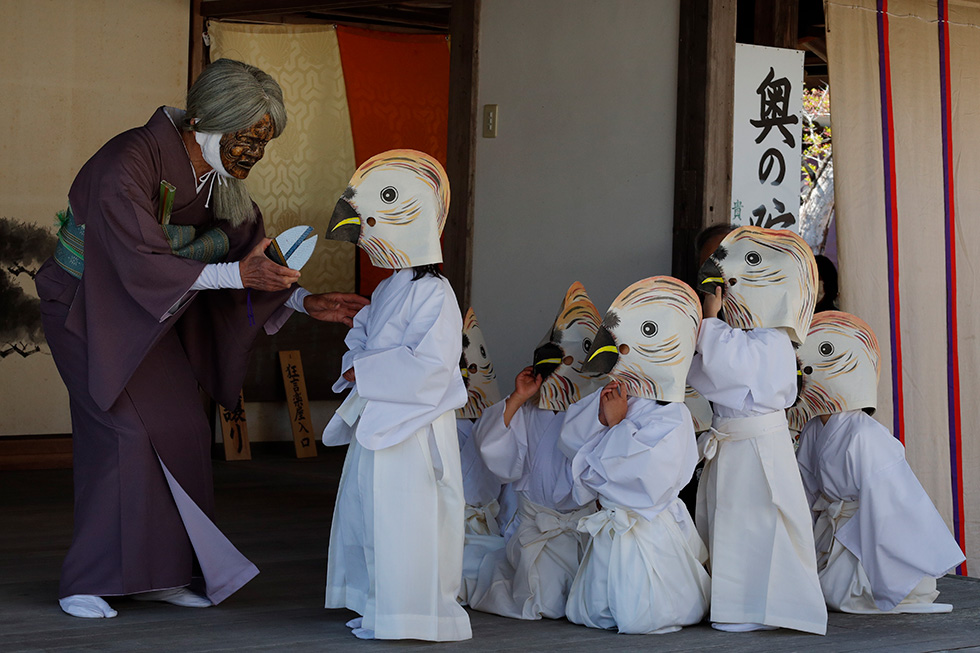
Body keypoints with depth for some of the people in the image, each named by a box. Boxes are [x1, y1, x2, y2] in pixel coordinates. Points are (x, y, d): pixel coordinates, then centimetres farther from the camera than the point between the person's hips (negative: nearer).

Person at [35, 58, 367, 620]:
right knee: (122, 432, -15)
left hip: (150, 313, 8)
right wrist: (235, 273, -39)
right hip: (89, 305, -8)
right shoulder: (131, 163, -29)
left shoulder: (223, 178, -4)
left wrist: (305, 301, -14)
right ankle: (87, 583, -3)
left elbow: (253, 255, 1)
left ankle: (158, 573, 12)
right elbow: (142, 263, -34)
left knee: (184, 430, 2)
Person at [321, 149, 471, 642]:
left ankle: (409, 616, 5)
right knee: (365, 513, 16)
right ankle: (376, 606, 28)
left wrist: (366, 373, -18)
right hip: (377, 425, 10)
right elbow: (361, 337, 22)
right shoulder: (388, 291, 14)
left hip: (412, 431, -10)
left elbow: (431, 365, -24)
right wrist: (357, 367, -1)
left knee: (402, 518, -6)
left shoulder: (433, 294, -16)